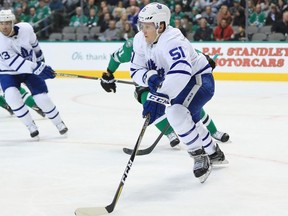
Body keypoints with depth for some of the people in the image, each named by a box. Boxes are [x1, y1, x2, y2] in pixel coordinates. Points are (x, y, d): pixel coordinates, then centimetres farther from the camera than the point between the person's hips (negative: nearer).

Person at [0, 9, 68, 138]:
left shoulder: (25, 28, -19)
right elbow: (13, 62, -36)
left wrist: (40, 58, 19)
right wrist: (37, 69, -44)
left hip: (30, 68, 2)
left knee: (42, 98, -6)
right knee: (12, 97, -25)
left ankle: (59, 123, 19)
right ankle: (31, 126, -5)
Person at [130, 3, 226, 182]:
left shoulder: (172, 40, -35)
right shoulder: (140, 41, -10)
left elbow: (181, 71, -51)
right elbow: (136, 70, -4)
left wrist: (159, 97, -59)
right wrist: (149, 77, -28)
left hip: (199, 79, -10)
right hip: (179, 83, 10)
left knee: (176, 112, -33)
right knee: (188, 120, 29)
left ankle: (200, 158, -15)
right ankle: (214, 152, 55)